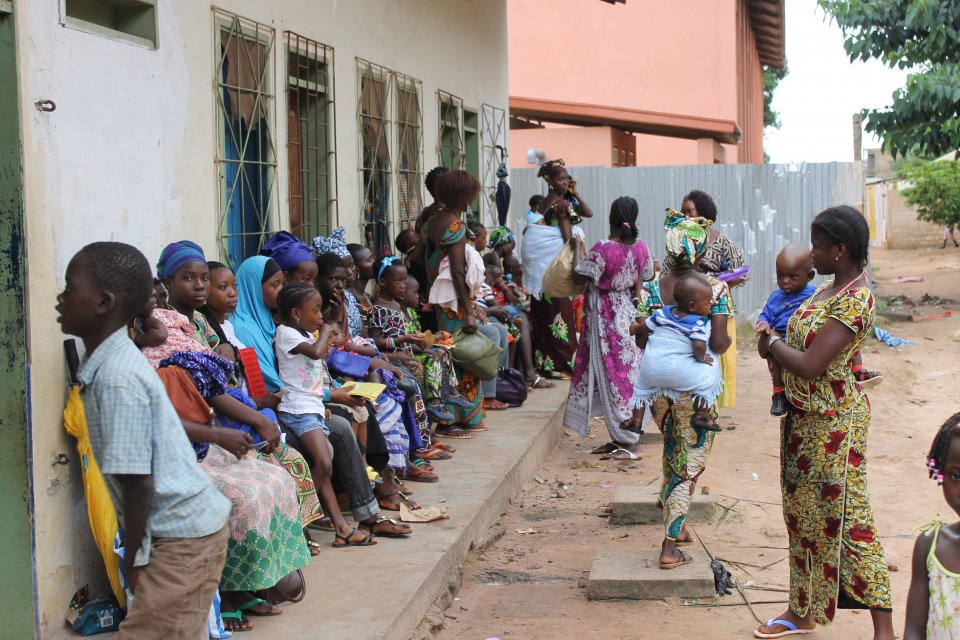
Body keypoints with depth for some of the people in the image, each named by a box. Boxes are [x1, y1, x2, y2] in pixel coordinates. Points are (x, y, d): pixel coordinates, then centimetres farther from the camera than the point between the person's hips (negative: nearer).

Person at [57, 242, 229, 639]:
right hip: (190, 522, 10)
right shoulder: (114, 361, 8)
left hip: (182, 535, -9)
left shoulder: (117, 378, -21)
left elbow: (138, 483, -21)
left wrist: (133, 558, -9)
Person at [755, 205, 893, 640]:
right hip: (802, 419, 10)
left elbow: (809, 365, -26)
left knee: (846, 521, -5)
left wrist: (773, 343, -8)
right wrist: (775, 340, -3)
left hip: (833, 425, -10)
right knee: (803, 515, 17)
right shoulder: (829, 287, 8)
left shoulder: (854, 302, -22)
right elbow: (804, 339, 18)